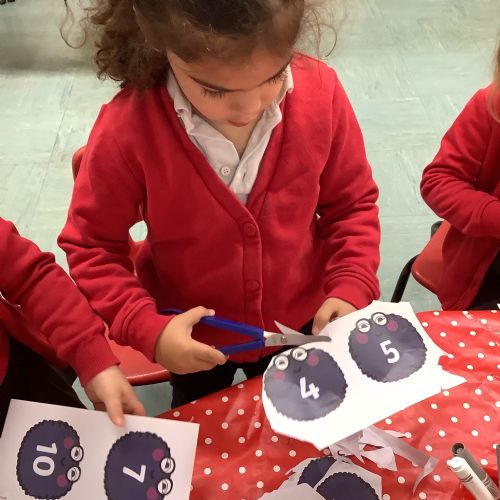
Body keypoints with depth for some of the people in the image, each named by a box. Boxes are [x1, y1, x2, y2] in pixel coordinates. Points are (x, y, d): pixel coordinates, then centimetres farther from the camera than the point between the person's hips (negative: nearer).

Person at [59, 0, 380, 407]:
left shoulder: (321, 94, -23)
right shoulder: (127, 129, -30)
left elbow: (353, 203, -7)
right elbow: (91, 245, -16)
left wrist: (351, 290, -20)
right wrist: (147, 329, -27)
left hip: (302, 323, 2)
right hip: (193, 340, -1)